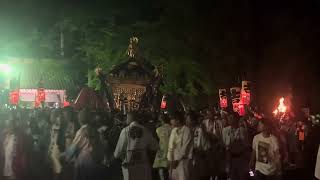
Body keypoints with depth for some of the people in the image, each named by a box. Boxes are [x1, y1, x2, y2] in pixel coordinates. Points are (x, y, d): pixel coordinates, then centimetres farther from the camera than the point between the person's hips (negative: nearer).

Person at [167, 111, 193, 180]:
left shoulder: (186, 130, -11)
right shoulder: (174, 130, 8)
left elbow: (185, 147, -13)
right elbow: (171, 145, 7)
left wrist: (177, 159, -10)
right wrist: (171, 160, -1)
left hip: (183, 159, -6)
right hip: (174, 159, 6)